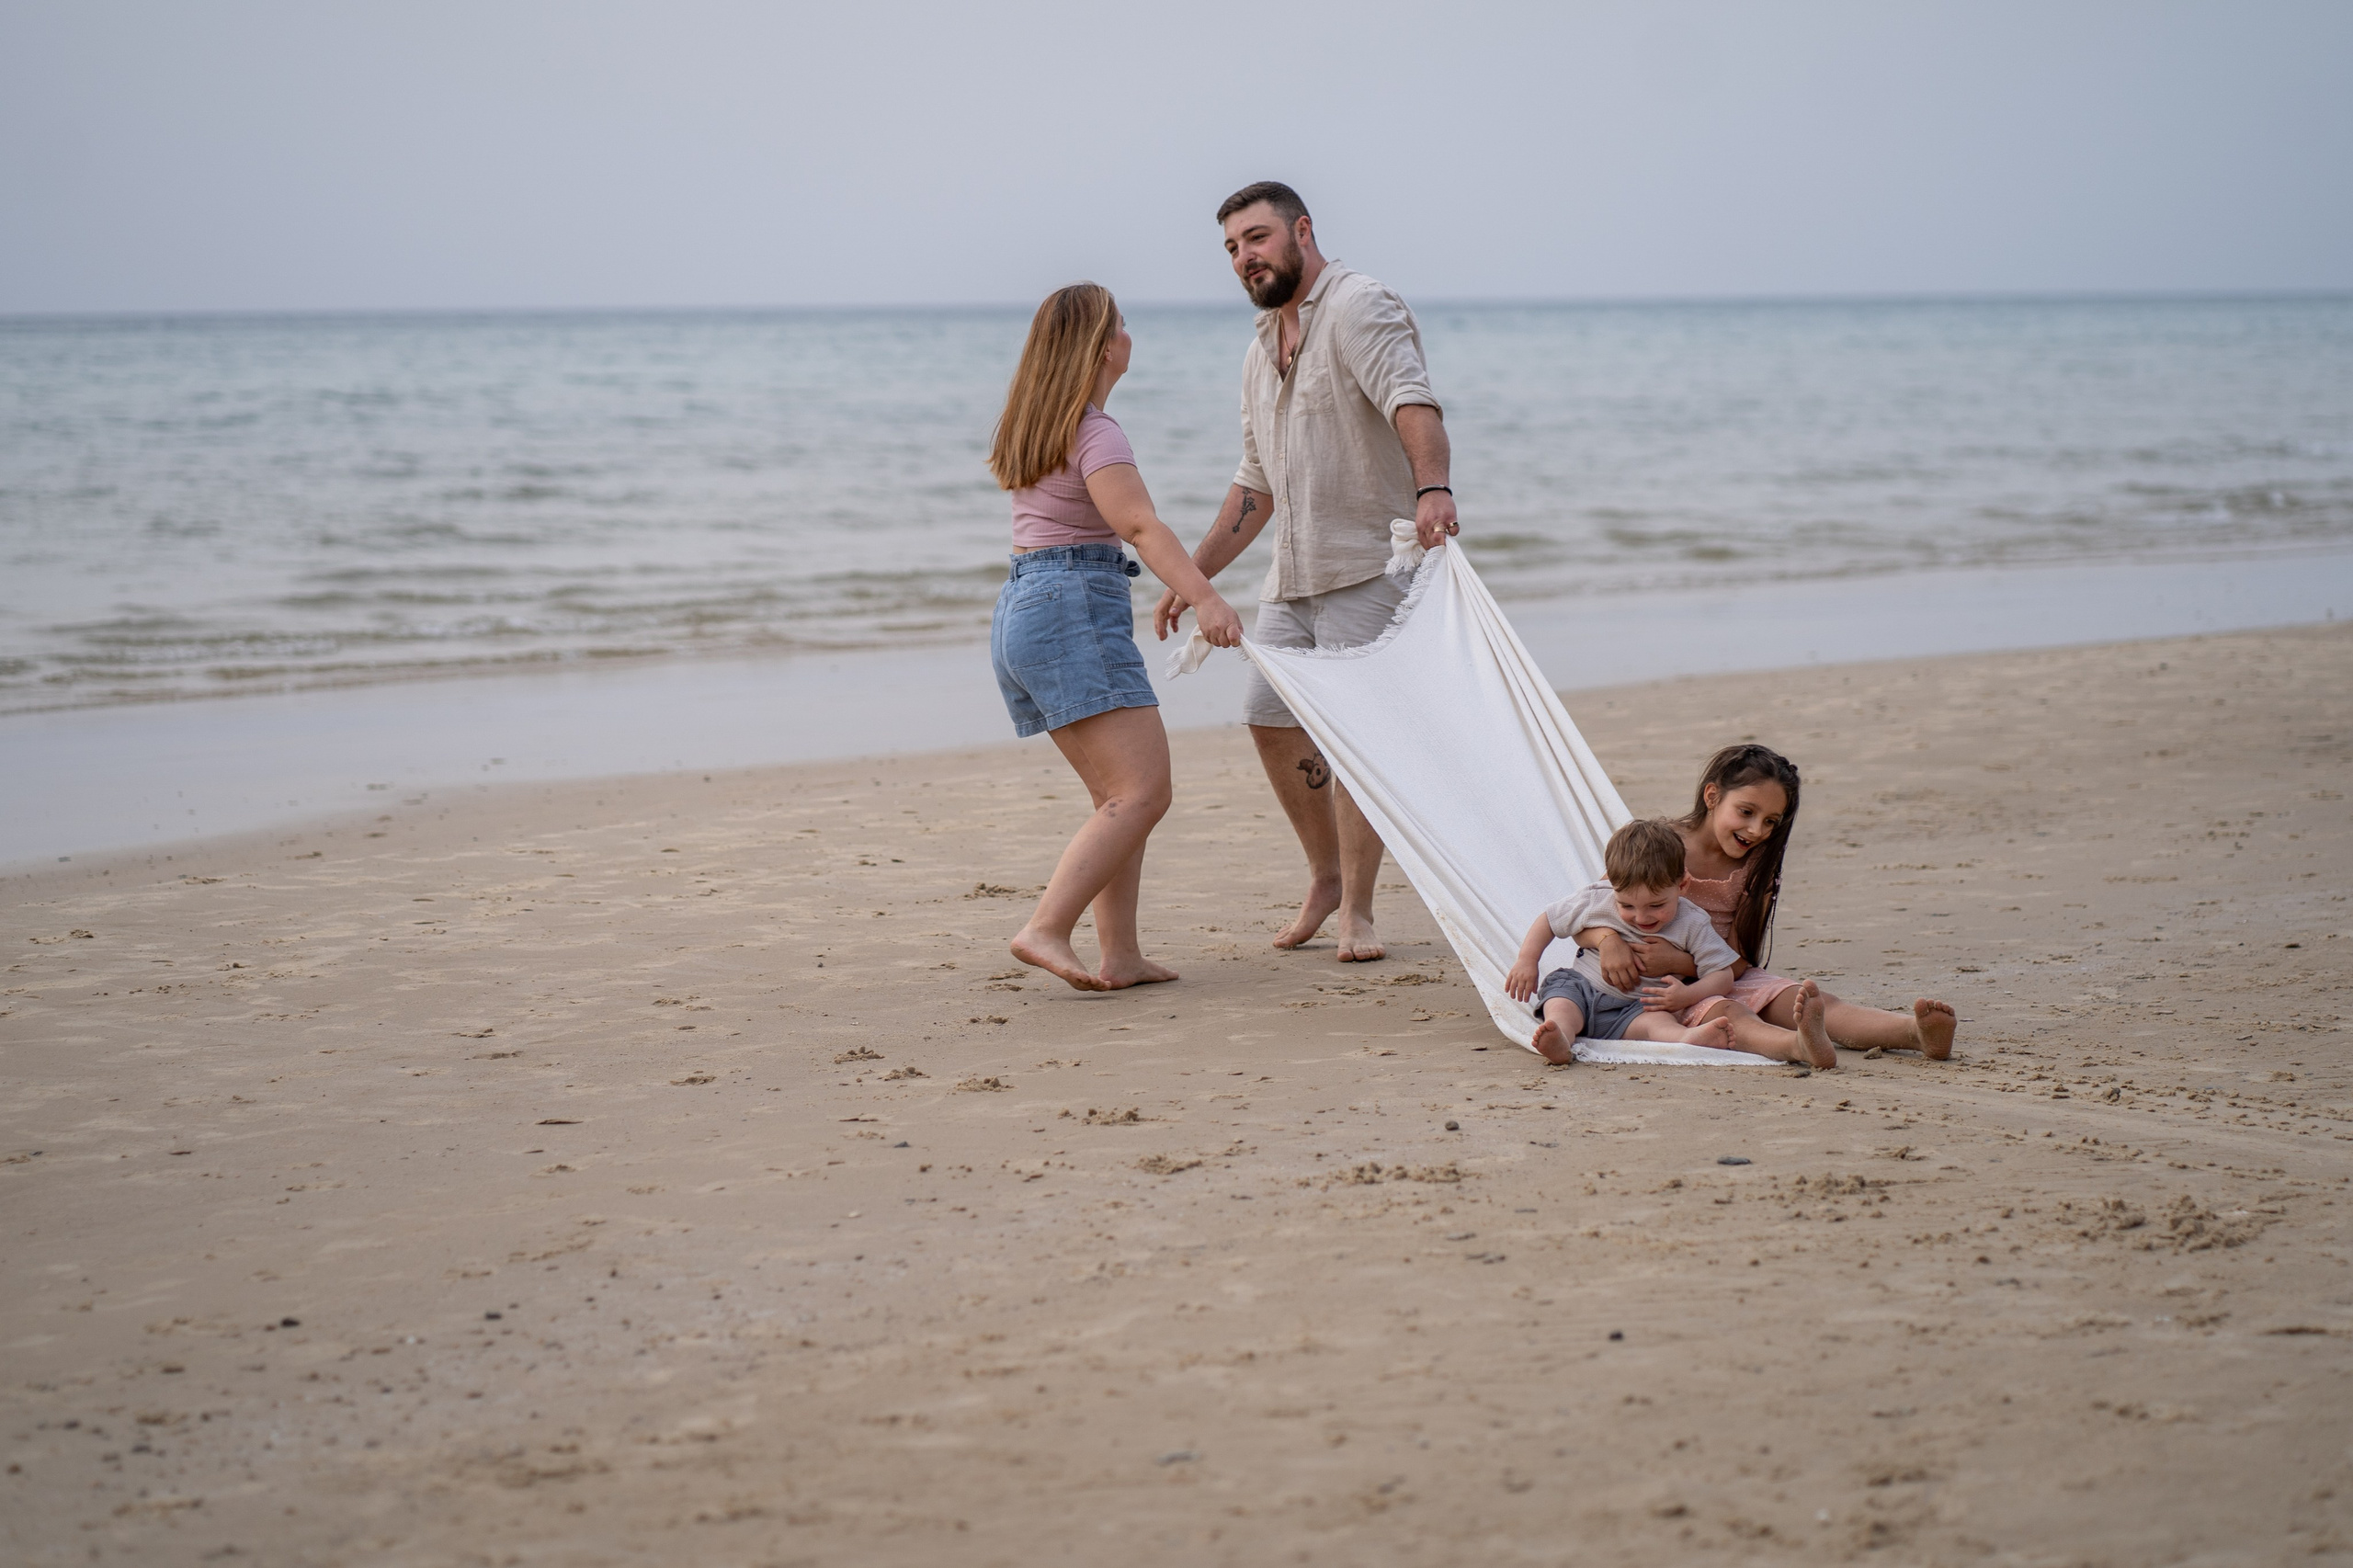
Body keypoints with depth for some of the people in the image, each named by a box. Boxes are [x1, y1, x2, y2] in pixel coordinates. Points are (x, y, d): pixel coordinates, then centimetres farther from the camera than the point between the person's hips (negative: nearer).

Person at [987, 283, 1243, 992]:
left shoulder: (1028, 424, 17)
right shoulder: (1094, 430, -11)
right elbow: (1140, 523, -26)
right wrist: (1205, 599, -37)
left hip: (1020, 611, 10)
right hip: (1074, 608, -10)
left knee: (1119, 795, 12)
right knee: (1143, 792, -15)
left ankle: (1120, 956, 5)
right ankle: (1046, 930, -25)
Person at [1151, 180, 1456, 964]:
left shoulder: (1358, 306, -10)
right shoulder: (1262, 349, 18)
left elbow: (1413, 402, -28)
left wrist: (1432, 491, -47)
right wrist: (1192, 576, 21)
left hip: (1369, 562, -8)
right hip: (1292, 575, 9)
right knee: (1271, 718, 7)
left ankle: (1356, 912, -3)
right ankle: (1327, 876, 24)